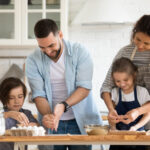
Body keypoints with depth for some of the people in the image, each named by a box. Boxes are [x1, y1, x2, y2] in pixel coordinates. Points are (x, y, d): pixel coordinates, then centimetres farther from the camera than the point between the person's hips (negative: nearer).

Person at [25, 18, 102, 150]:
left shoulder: (79, 52, -8)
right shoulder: (33, 61, -5)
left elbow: (85, 87, -14)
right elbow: (38, 94, -10)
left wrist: (63, 105, -29)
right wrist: (47, 115, -29)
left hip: (81, 121, -1)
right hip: (52, 124, 1)